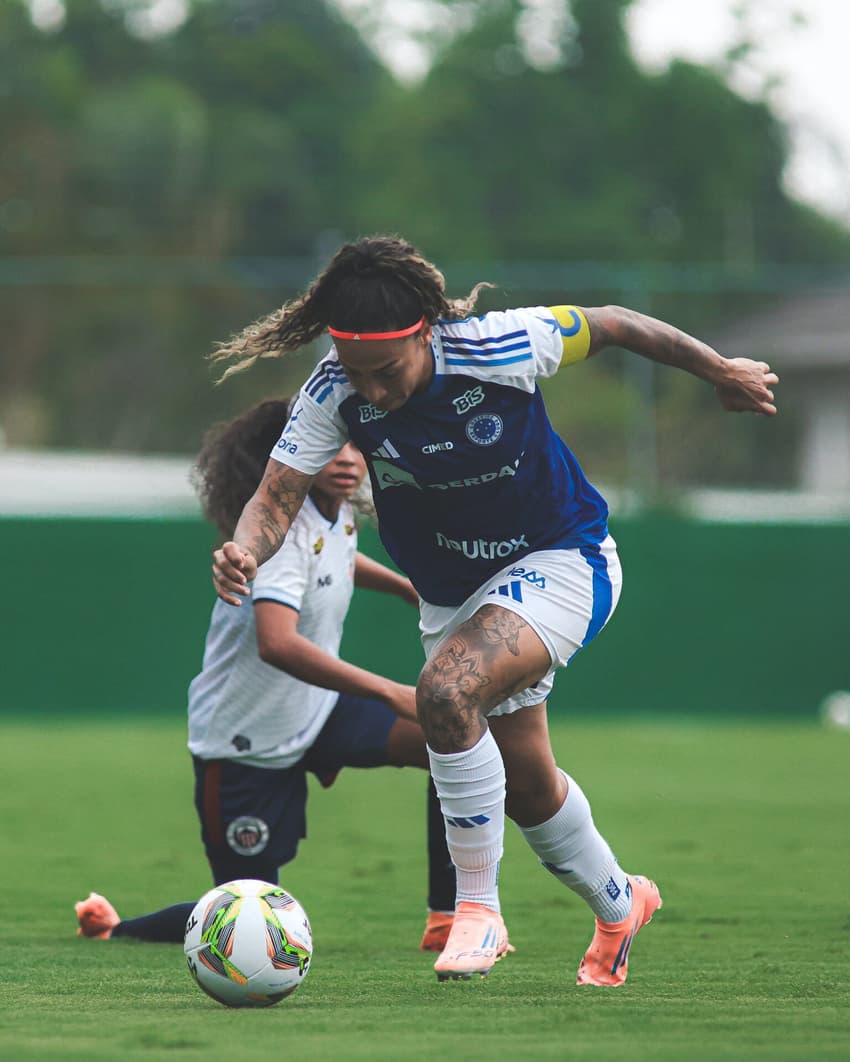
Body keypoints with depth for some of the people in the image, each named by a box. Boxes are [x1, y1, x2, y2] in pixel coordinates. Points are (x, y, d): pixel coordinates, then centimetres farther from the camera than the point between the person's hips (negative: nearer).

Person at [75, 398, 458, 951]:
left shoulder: (339, 514, 0)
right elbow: (277, 643, -45)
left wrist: (408, 586, 19)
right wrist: (389, 692, -48)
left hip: (316, 716, 8)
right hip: (247, 740, -8)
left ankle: (447, 919, -4)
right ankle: (108, 928, 21)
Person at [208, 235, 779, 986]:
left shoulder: (494, 348, -28)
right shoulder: (335, 392, -19)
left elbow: (608, 326, -13)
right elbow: (279, 495, -22)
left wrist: (720, 372, -1)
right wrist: (245, 552, -45)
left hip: (559, 561, -6)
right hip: (453, 596, 6)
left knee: (445, 691, -32)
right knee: (526, 785, 18)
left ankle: (479, 906, -19)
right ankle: (619, 905, 46)